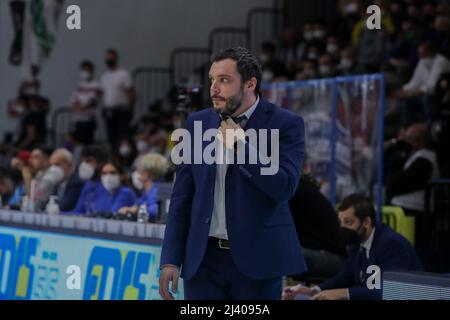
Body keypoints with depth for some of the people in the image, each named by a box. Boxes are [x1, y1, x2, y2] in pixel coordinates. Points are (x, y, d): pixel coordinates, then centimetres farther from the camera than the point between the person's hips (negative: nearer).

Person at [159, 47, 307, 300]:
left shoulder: (286, 124, -3)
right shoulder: (198, 123, 9)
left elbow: (284, 187, -15)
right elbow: (182, 197, 10)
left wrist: (239, 144, -14)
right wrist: (171, 259, 4)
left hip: (256, 258, -3)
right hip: (204, 258, 3)